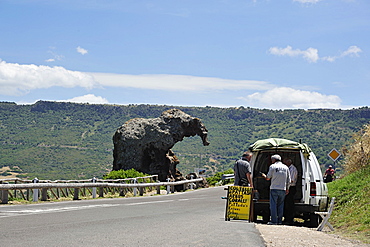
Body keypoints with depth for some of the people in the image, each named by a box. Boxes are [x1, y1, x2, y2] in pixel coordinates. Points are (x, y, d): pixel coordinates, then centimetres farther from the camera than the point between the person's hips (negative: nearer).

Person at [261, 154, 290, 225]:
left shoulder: (272, 166, -2)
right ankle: (280, 220, 8)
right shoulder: (285, 167, 10)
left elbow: (268, 178, 0)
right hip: (283, 189, 4)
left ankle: (274, 221, -6)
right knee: (280, 205, 10)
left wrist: (263, 175, 20)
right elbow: (288, 180, 11)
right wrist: (287, 188, 18)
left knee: (273, 205, -2)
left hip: (274, 189, -4)